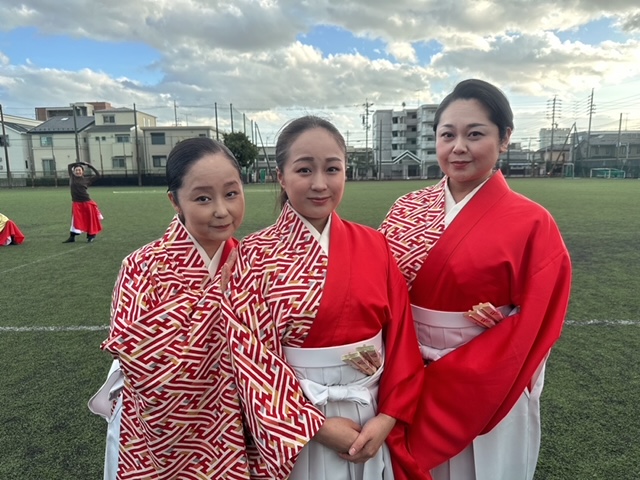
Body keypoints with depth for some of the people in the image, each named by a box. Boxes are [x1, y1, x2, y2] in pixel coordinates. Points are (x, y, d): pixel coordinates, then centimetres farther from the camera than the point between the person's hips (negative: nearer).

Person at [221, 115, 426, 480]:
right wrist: (316, 425, -14)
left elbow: (401, 336, -2)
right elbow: (251, 354, -13)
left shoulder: (375, 246, -4)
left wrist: (389, 416, -9)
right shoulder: (255, 256, -12)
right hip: (292, 426, -2)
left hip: (373, 417, 3)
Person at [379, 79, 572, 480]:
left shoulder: (533, 225, -13)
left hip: (487, 397, -3)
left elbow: (530, 334, -12)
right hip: (409, 386, 3)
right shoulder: (407, 210, -3)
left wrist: (445, 380, -14)